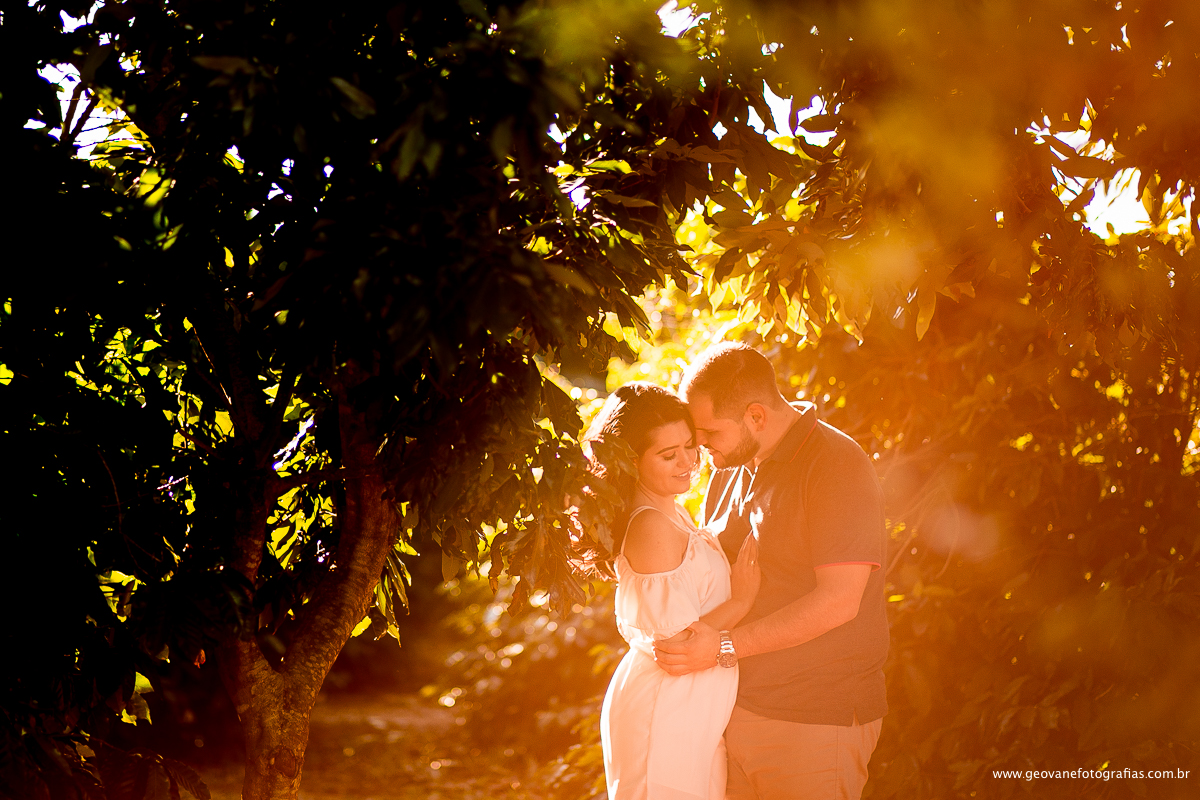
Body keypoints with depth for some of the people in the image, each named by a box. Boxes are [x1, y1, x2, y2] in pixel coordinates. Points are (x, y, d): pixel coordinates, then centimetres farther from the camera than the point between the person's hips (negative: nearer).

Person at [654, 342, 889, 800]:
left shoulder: (837, 465, -13)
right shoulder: (729, 471, 12)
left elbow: (838, 600, -21)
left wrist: (726, 646, -23)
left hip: (816, 722, -7)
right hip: (737, 708, 7)